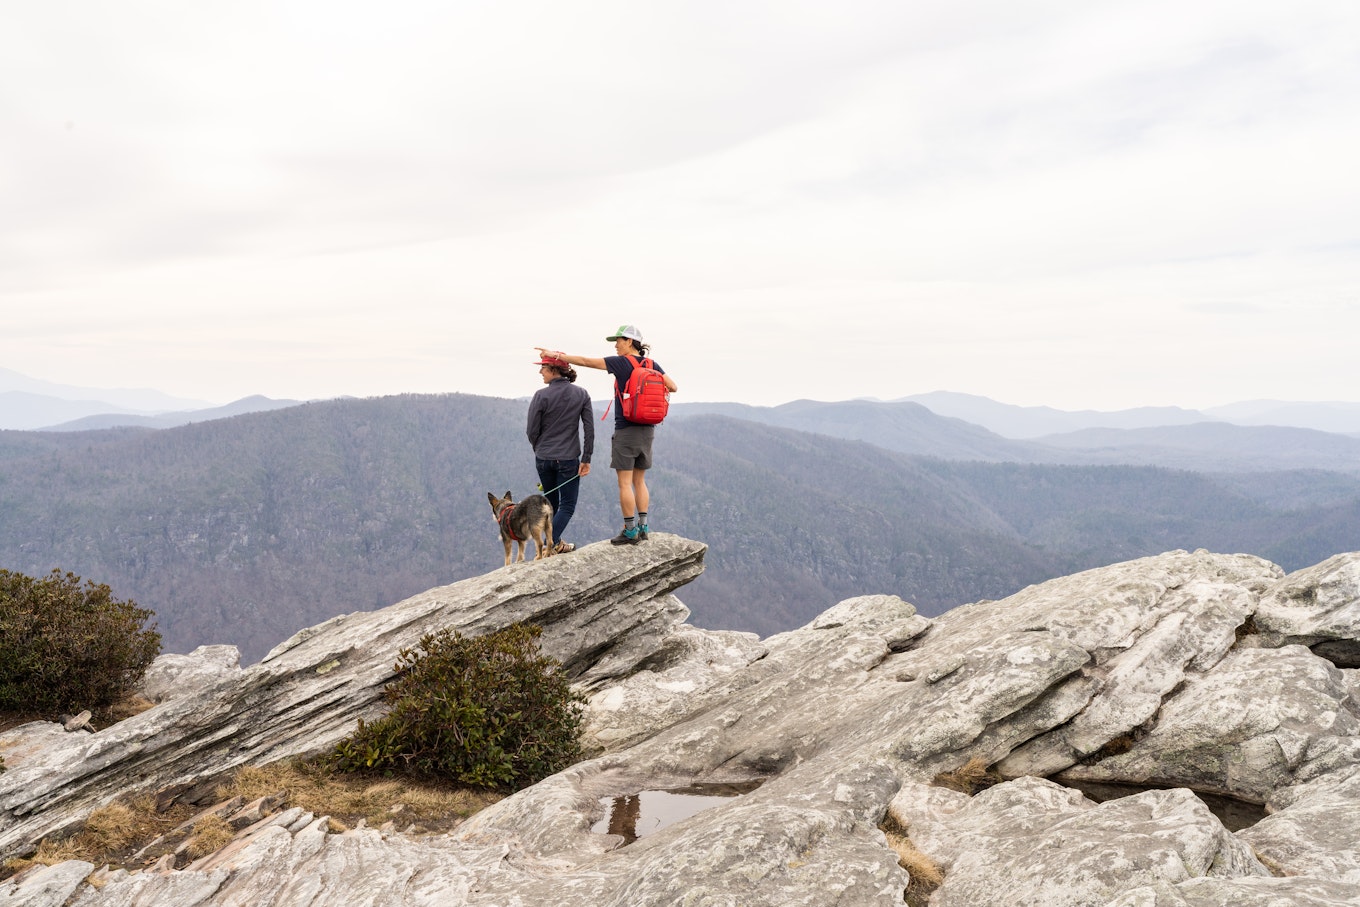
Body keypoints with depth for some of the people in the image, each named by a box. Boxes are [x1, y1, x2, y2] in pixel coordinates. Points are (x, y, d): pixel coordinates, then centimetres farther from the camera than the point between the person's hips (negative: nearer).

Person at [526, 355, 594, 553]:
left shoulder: (541, 396, -10)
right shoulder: (581, 394, -4)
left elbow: (532, 432, -6)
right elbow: (589, 429, -5)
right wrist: (586, 459, -1)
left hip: (543, 458, 1)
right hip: (569, 459, 0)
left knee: (551, 503, 18)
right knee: (567, 505, 6)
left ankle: (555, 542, 25)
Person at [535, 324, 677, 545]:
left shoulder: (621, 362, -10)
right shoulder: (652, 365, 6)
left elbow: (586, 361, -10)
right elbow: (672, 387, 8)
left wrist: (557, 355, -4)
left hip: (626, 430, -6)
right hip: (647, 429, 7)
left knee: (625, 482, -1)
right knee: (639, 480, 13)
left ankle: (630, 531, 0)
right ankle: (643, 527, 13)